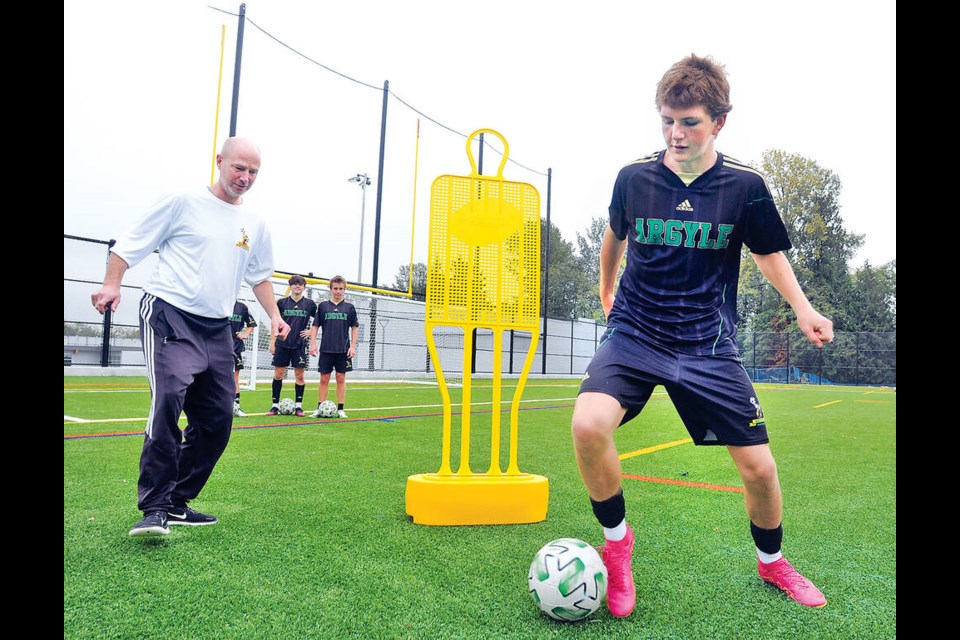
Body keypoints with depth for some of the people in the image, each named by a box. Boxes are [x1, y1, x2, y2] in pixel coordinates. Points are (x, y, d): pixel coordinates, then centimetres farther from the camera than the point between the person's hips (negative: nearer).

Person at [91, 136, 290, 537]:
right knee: (169, 399, -24)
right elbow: (131, 244, 2)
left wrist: (274, 316, 15)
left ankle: (177, 504, 18)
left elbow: (260, 275, 26)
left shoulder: (255, 224, 14)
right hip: (169, 315, -6)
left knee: (217, 421, 4)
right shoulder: (184, 203, 0)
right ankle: (154, 508, -17)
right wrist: (112, 284, -12)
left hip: (217, 329, 6)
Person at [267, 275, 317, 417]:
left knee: (299, 375, 1)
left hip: (299, 345, 0)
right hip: (282, 344, 1)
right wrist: (272, 342, 5)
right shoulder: (282, 303, 4)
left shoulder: (309, 304, 3)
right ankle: (275, 405, 11)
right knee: (278, 374, 2)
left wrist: (310, 331, 1)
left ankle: (298, 406, 11)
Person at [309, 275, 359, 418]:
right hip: (326, 348, 0)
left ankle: (340, 409, 10)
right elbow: (315, 326, 6)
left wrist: (353, 346, 0)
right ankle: (319, 408, 10)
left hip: (343, 349, 0)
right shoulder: (323, 306, 4)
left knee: (341, 379, 4)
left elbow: (355, 327, 7)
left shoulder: (349, 307, 4)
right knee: (324, 379, 4)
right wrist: (313, 344, -2)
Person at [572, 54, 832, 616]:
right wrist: (606, 292, 29)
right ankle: (617, 542, 1)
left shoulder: (745, 185, -4)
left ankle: (772, 562, 35)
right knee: (588, 425, -27)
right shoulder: (633, 177, -3)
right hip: (634, 334, 0)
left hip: (709, 346, 1)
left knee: (759, 467, 1)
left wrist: (802, 307, -1)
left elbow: (770, 252, 12)